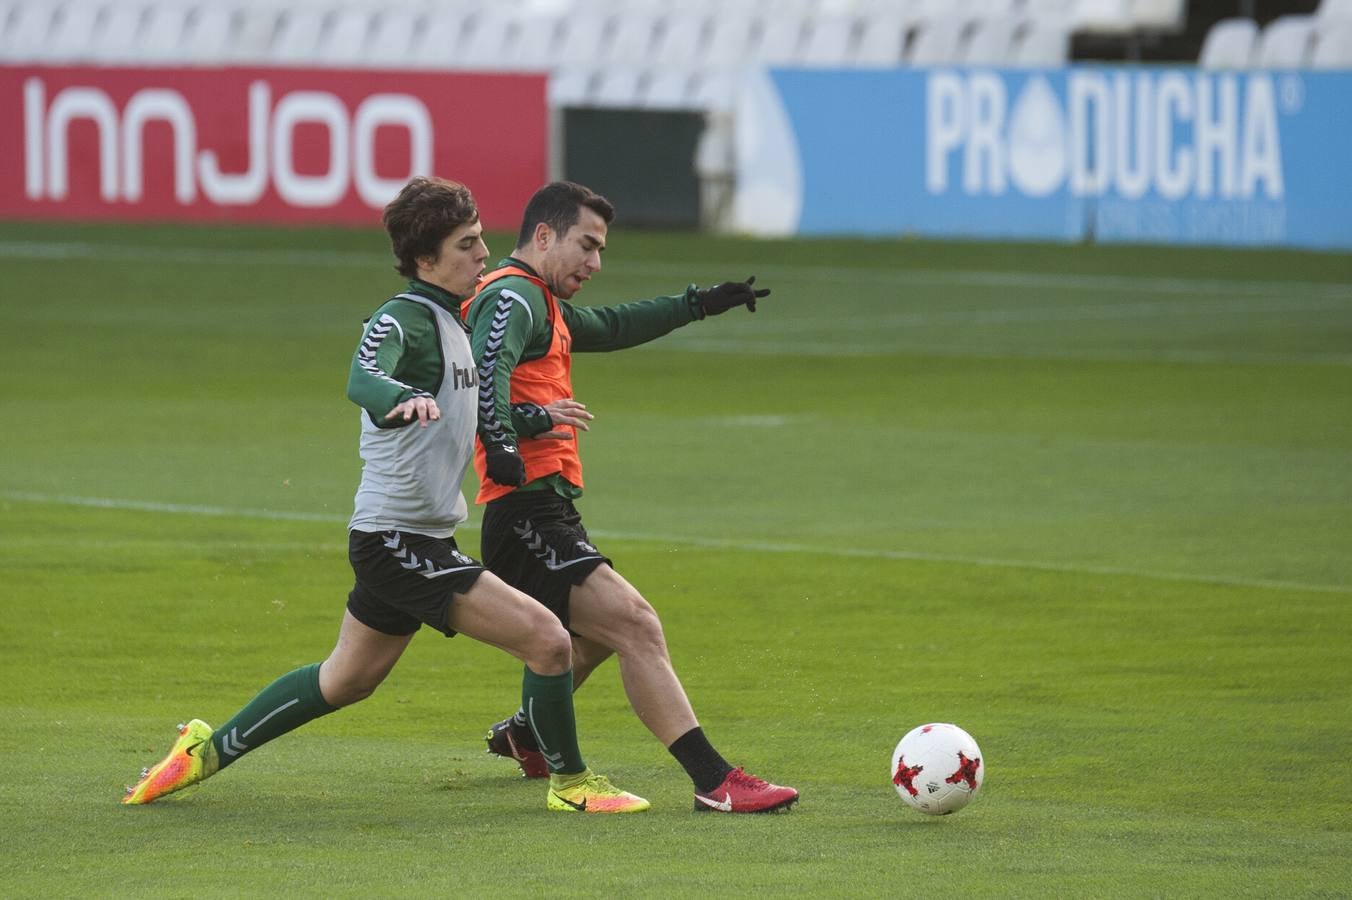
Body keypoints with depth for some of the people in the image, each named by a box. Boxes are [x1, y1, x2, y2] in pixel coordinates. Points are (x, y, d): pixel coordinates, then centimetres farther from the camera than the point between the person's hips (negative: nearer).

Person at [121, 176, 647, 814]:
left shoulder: (448, 320, 13)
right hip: (398, 541, -10)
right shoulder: (403, 319, -18)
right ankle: (570, 783, 4)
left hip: (402, 540, 10)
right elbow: (362, 380, -40)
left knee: (345, 680, 23)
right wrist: (405, 397, -60)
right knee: (547, 640, -13)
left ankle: (210, 749, 34)